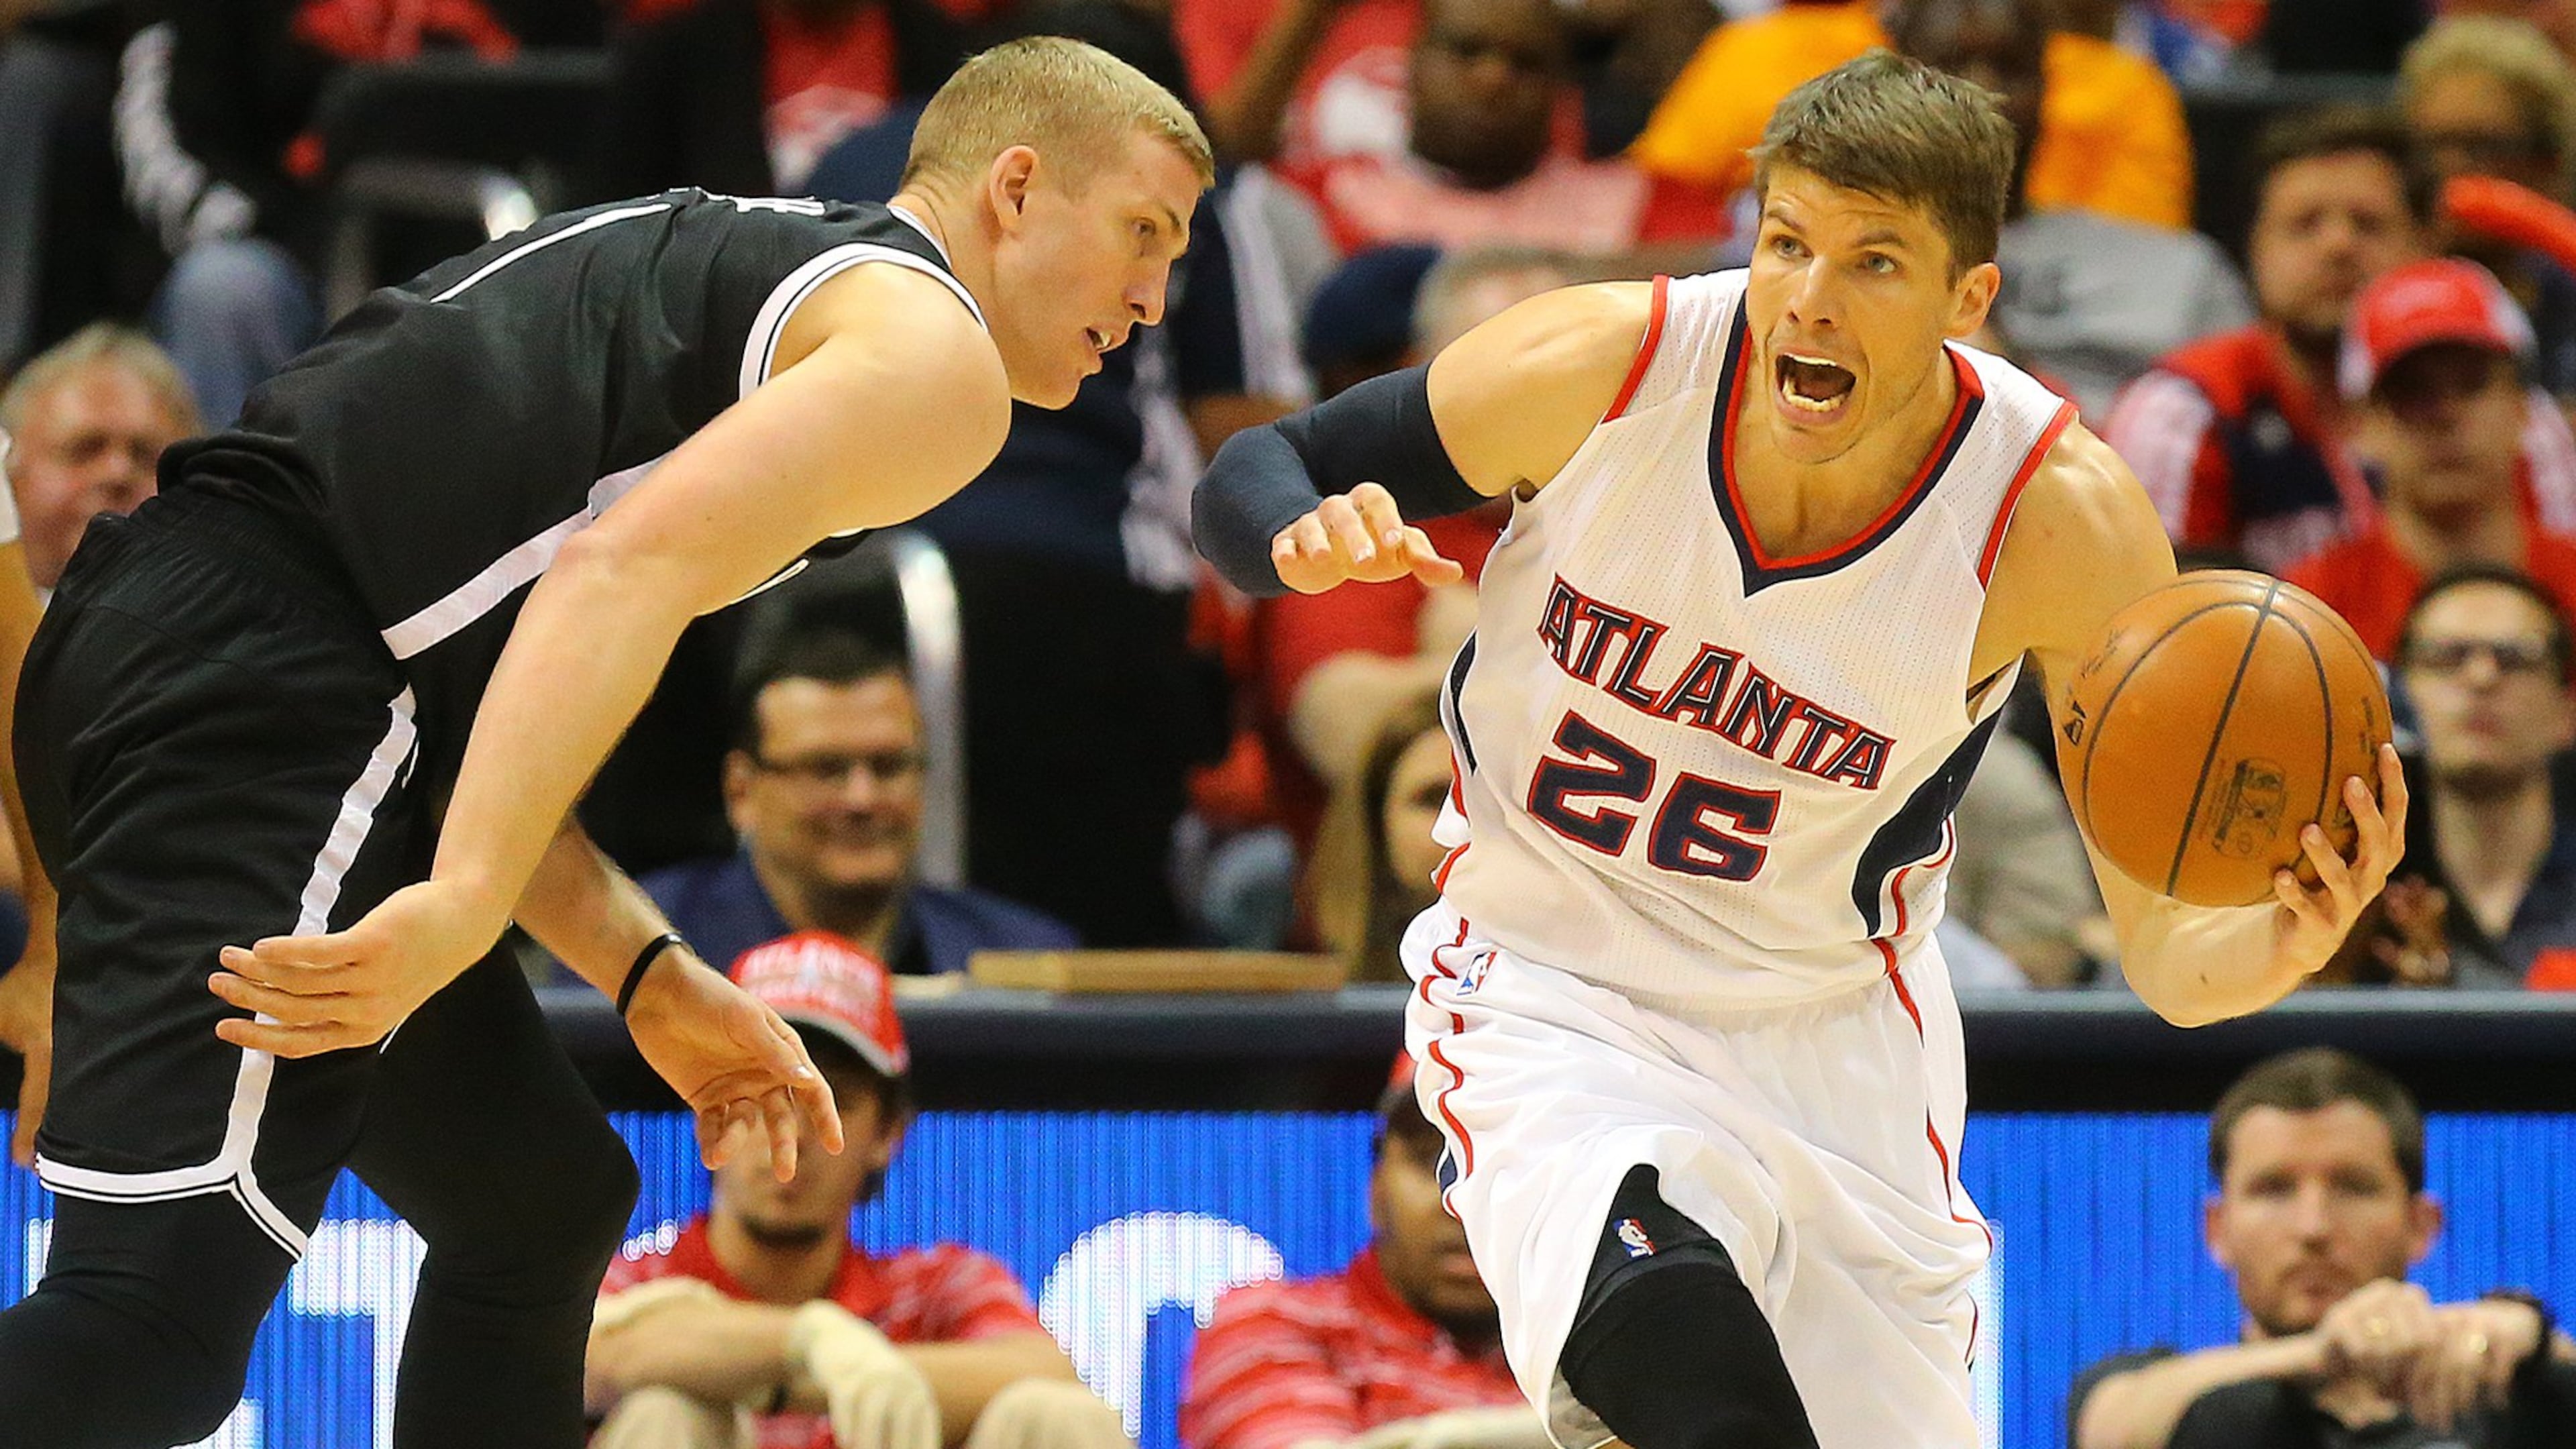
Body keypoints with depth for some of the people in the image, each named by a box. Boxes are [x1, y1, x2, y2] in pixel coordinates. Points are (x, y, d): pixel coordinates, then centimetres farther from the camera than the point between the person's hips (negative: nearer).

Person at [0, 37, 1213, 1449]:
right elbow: (630, 568, -15)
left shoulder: (724, 261, 31)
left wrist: (651, 978, 22)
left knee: (541, 1206, 23)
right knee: (158, 1329, -23)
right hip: (259, 691, -10)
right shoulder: (932, 353, 3)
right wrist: (461, 905, -23)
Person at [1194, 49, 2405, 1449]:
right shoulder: (1600, 365, -18)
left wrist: (2281, 947, -42)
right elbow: (1247, 474, -4)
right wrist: (1308, 538, -28)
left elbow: (2168, 953, -18)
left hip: (1832, 1030, 2)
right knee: (1667, 1332, -33)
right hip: (1544, 986, -2)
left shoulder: (2067, 523, -20)